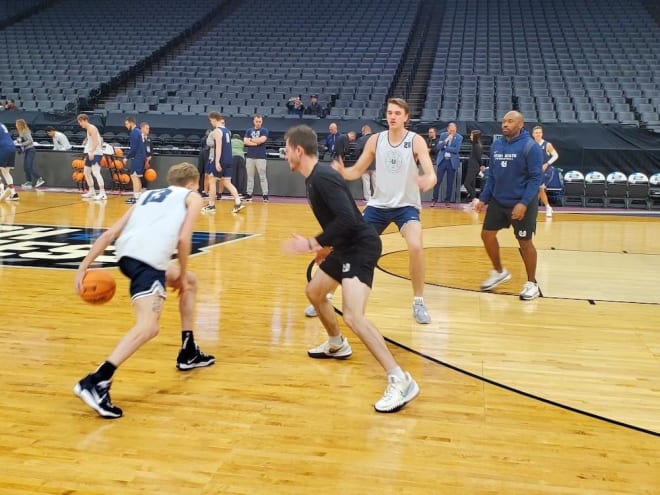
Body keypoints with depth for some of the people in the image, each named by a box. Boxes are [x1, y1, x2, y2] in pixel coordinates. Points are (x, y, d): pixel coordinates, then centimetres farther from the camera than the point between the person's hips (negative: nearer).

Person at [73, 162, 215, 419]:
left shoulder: (148, 195, 33)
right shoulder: (192, 197, 19)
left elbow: (110, 233, 22)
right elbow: (183, 240, 1)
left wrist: (84, 267, 18)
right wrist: (181, 274, 13)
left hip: (127, 254, 8)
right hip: (148, 259, -8)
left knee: (191, 283, 30)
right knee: (148, 327, -19)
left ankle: (189, 354, 37)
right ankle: (95, 383, -33)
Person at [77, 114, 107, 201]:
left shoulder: (91, 128, -11)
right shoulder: (88, 129, 19)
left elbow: (96, 142, -22)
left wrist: (91, 152, -30)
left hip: (96, 153, -11)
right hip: (91, 153, 11)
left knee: (96, 172, -21)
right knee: (86, 172, 17)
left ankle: (102, 194, -26)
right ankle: (91, 192, 26)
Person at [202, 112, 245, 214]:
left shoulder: (216, 131, -11)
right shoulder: (226, 130, 15)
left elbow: (218, 147, -20)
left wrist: (217, 162, -24)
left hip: (219, 160, -8)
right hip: (228, 160, 8)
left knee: (212, 181, 4)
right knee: (227, 182, 8)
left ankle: (211, 205, 8)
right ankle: (238, 203, -7)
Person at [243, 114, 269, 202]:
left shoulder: (264, 130, 3)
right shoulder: (249, 130, 12)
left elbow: (261, 140, -14)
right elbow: (245, 141, -1)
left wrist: (251, 140, -2)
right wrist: (256, 142, -9)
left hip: (261, 157, -3)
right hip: (250, 157, 3)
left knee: (263, 176, -3)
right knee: (250, 176, 7)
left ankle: (265, 194, -3)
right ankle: (249, 194, 12)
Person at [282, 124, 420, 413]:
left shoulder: (323, 177, -20)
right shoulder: (314, 178, 12)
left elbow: (347, 219, -30)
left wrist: (313, 244, -26)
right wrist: (327, 246, 27)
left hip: (361, 247, -11)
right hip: (346, 247, 11)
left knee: (353, 316, -23)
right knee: (314, 292, 26)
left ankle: (400, 381, -20)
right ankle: (337, 345, 47)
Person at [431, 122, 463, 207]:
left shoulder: (459, 137, -2)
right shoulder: (443, 135, 5)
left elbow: (456, 150, -12)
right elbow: (438, 147, -4)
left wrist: (445, 147, -9)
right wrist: (446, 140, -17)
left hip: (452, 162, -1)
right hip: (442, 160, 1)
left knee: (450, 183, 3)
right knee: (438, 181, -1)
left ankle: (447, 201, 12)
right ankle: (434, 200, 7)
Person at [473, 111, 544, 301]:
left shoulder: (530, 147, -14)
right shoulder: (496, 146, 5)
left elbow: (536, 177, -17)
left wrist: (524, 203, -25)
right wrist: (483, 198, 6)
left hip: (521, 204, -6)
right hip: (498, 201, 6)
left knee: (525, 242, 2)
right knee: (487, 235, 7)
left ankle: (532, 283, 18)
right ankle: (499, 272, 29)